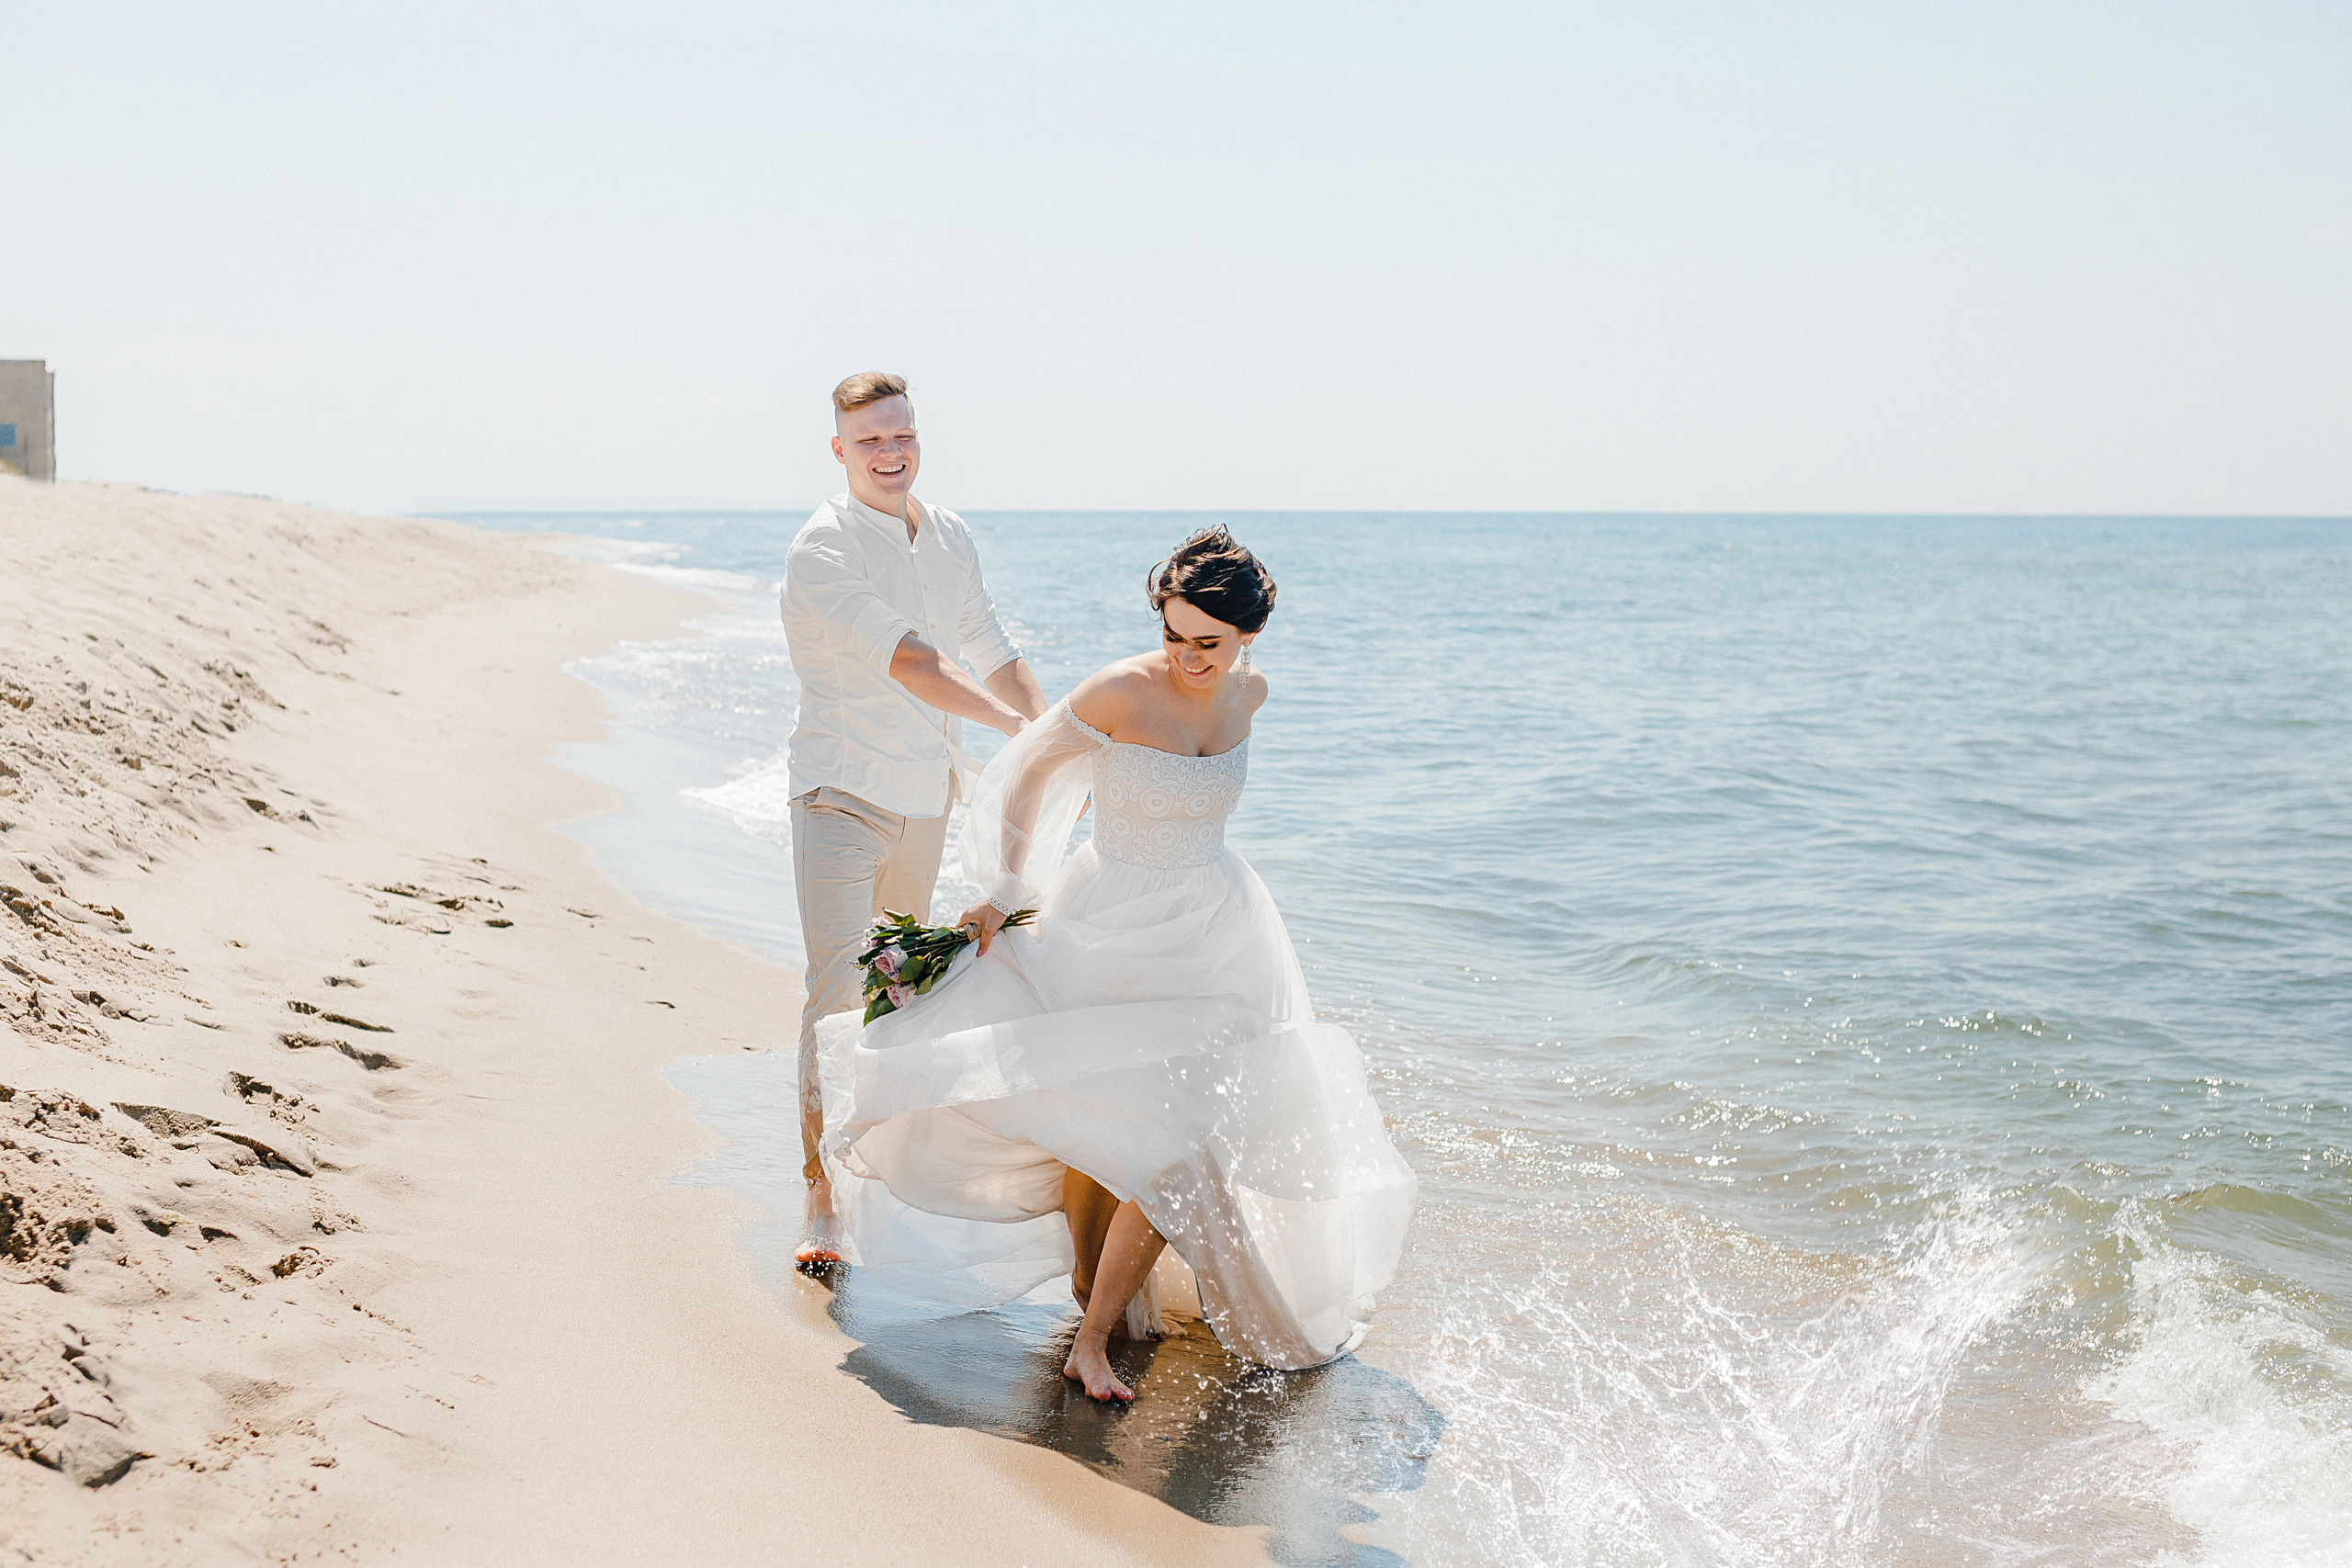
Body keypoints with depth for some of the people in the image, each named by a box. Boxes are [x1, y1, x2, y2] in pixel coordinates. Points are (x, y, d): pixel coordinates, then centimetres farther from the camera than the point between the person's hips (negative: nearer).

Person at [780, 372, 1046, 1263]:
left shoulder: (950, 537, 8)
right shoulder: (824, 546, -16)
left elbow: (993, 652, 16)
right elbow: (906, 661, -26)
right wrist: (1017, 726, -31)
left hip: (926, 793, 7)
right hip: (844, 792, -7)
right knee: (837, 985, -15)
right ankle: (819, 1196, -13)